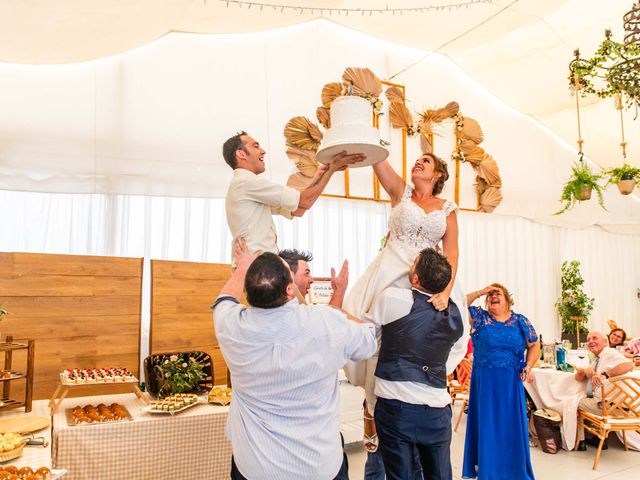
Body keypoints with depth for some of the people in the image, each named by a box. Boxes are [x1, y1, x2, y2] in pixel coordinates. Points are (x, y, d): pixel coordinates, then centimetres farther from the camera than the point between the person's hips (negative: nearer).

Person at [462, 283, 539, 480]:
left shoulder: (520, 321, 5)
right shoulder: (479, 316, 0)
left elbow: (534, 345, 9)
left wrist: (528, 366, -5)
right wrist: (480, 292, -10)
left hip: (510, 383, 1)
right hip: (484, 382, -1)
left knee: (512, 427, 8)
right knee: (486, 426, 7)